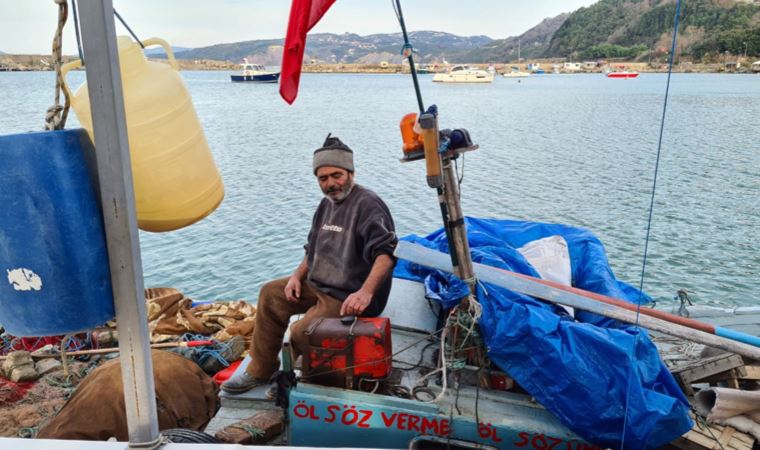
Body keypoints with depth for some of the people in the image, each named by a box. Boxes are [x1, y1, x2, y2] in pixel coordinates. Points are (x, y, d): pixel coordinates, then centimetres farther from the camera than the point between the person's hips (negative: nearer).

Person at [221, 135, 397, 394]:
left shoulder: (367, 204, -18)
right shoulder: (327, 204, 13)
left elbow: (386, 252, -31)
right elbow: (314, 248, 22)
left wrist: (366, 292, -43)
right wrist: (298, 275, 5)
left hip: (349, 297, -10)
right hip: (317, 285, 10)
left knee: (301, 334, -22)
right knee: (270, 294, 4)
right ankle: (260, 371, 12)